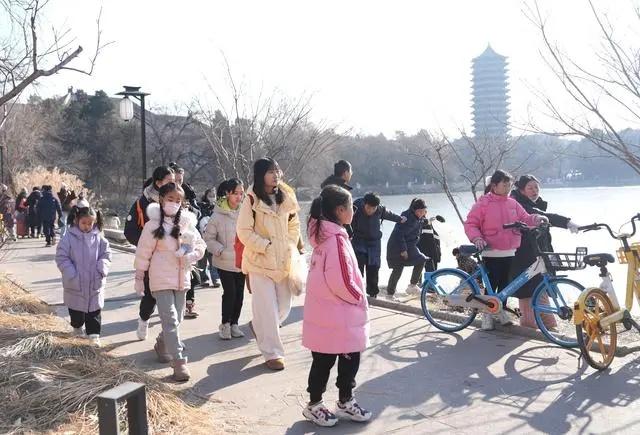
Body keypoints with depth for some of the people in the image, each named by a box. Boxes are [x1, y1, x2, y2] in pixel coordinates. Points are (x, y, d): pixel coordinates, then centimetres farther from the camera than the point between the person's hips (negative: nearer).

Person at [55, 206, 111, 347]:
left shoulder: (98, 237, -2)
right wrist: (72, 274, -17)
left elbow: (106, 254, 4)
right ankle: (77, 327, 40)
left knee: (94, 310, 4)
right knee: (76, 309, 16)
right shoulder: (69, 237, -9)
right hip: (76, 283, -1)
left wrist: (102, 269, -12)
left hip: (95, 282, 1)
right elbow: (62, 257, -10)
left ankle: (94, 335, 10)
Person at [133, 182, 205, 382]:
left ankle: (161, 346, 41)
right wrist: (139, 277, -2)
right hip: (161, 279, -5)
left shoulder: (187, 222, 5)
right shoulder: (153, 225, -7)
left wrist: (191, 256, -9)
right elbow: (143, 252, -4)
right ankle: (179, 362, -10)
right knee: (170, 320, -10)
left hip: (181, 278, 5)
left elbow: (200, 245, 11)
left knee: (176, 319, 15)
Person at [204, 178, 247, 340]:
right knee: (229, 293, -2)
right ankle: (225, 324, 17)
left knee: (239, 293, 10)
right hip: (225, 262, -3)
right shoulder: (218, 214, -10)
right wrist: (220, 251, -15)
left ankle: (234, 323, 26)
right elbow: (209, 238, -3)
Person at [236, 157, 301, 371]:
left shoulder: (286, 198, 5)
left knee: (284, 306, 11)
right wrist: (267, 246, -15)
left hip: (283, 261, 5)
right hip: (260, 261, -5)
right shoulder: (252, 200, -11)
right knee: (267, 309, -2)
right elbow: (244, 231, -11)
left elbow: (294, 225, 15)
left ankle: (259, 327, 40)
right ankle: (272, 353, 10)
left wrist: (290, 246, 2)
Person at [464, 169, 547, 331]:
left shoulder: (512, 203, 9)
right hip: (491, 253, -5)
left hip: (509, 253, 5)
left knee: (505, 283, 12)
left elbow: (524, 218, 9)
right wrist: (477, 238, -21)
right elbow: (470, 224, -6)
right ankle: (487, 314, 13)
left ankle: (501, 310, 28)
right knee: (492, 284, -2)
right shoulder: (483, 203, -6)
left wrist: (535, 218, -12)